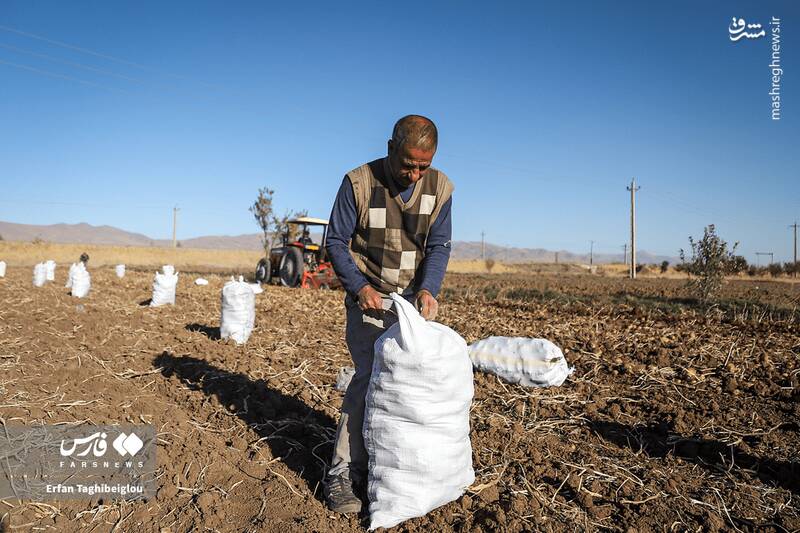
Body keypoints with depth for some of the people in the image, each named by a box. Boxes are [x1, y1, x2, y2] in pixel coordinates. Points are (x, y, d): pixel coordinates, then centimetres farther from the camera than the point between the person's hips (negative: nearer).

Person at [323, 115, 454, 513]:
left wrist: (428, 289, -20)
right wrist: (360, 287, -20)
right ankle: (344, 473, -2)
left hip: (415, 299, 4)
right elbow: (336, 241, -8)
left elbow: (439, 246, -3)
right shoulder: (358, 182, -13)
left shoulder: (439, 188, -4)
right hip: (369, 296, -3)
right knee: (370, 377, -12)